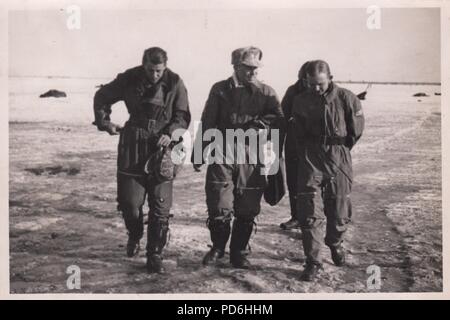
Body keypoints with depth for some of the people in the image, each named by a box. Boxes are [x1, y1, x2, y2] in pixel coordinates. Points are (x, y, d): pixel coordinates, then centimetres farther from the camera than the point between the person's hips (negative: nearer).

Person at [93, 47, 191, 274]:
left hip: (161, 146, 0)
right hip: (133, 146, 1)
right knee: (129, 201, 1)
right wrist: (105, 123, 6)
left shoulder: (175, 83, -4)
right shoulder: (129, 79, -2)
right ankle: (134, 237, 33)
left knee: (160, 206, -1)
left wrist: (170, 134, -16)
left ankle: (155, 256, 11)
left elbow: (183, 116, 0)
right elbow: (102, 97, 13)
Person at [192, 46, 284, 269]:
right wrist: (199, 153, 3)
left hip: (252, 155, 1)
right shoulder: (220, 90, 8)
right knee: (219, 207, -4)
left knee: (247, 210, 4)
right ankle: (217, 248, 21)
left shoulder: (266, 92, 10)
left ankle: (239, 253, 22)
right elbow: (207, 123, 7)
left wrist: (259, 124, -17)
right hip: (223, 153, -1)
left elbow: (279, 119, 0)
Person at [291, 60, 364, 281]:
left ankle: (335, 243, 41)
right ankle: (312, 262, 1)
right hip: (310, 160, 0)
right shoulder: (300, 101, -1)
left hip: (339, 160, 0)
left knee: (339, 211, 11)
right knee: (310, 213, -7)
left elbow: (356, 130, 5)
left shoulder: (346, 98, -7)